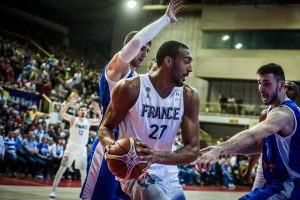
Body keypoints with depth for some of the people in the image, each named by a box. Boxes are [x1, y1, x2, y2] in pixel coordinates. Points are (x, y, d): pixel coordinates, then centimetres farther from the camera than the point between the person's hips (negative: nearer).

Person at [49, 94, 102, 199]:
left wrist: (98, 111, -16)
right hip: (71, 147, -3)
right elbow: (62, 113, -21)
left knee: (83, 171, 6)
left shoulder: (89, 121, 4)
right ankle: (53, 190, -3)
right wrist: (70, 102, -33)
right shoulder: (73, 119, -5)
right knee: (62, 168, -7)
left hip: (82, 149, 3)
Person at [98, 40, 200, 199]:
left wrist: (159, 156, -29)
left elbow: (193, 150, -10)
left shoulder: (189, 97, -6)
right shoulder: (131, 88, -17)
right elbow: (105, 127, -5)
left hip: (168, 174, 6)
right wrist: (111, 145, -29)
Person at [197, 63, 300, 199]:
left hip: (288, 186, -10)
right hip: (278, 182, 10)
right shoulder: (274, 110, 12)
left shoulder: (284, 113, -22)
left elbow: (251, 135, -39)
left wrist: (219, 149, -54)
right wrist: (223, 150, -5)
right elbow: (260, 145, 11)